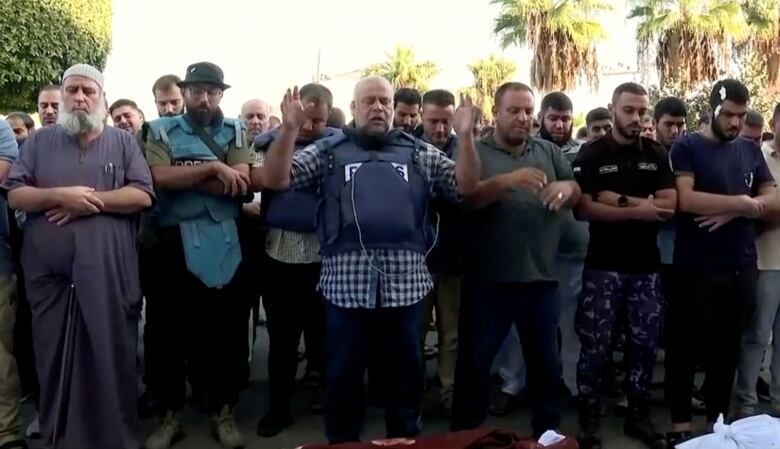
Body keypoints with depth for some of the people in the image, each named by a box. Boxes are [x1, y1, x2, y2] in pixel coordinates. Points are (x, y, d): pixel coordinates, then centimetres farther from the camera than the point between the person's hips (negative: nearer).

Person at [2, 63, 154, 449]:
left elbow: (142, 196, -3)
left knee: (110, 362, 4)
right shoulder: (39, 141, 12)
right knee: (55, 362, 11)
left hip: (108, 273, -2)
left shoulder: (123, 142, 8)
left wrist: (90, 200, -12)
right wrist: (59, 195, -13)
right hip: (50, 274, 2)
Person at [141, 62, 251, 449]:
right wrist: (213, 169, -14)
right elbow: (159, 177, -11)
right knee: (169, 329, 9)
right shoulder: (161, 131, 6)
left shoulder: (235, 132, 9)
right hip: (173, 243, 0)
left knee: (226, 329, 7)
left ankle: (223, 412, 24)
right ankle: (169, 414, 24)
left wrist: (182, 178, -10)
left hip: (222, 245, 1)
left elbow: (240, 183, -7)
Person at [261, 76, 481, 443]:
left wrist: (465, 136, -7)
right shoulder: (329, 152, 8)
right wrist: (289, 129, -13)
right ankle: (343, 442, 28)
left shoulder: (419, 153, 13)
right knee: (343, 373, 10)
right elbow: (275, 180, 0)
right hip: (346, 282, -1)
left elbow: (466, 186, 6)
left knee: (406, 372, 13)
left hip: (405, 282, 2)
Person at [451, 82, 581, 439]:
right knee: (475, 362, 6)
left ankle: (548, 431, 35)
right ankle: (466, 433, 21)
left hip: (541, 278, 4)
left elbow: (578, 195, 11)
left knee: (546, 361, 17)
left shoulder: (549, 152, 12)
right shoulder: (476, 152, -1)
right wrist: (507, 180, -31)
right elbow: (466, 198, -15)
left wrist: (567, 187, -12)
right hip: (488, 280, -4)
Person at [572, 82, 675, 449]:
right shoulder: (591, 154, -2)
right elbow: (583, 209, -13)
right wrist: (637, 210, -13)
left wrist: (620, 200, -13)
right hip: (603, 265, -3)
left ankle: (638, 415, 27)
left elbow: (669, 205, -3)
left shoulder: (657, 154, 8)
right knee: (594, 346, 1)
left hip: (646, 265, 4)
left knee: (645, 344, 11)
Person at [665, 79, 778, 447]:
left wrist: (732, 212, -12)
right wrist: (743, 202, -10)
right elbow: (686, 200, -16)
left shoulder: (750, 150, 13)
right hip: (696, 268, -5)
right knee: (687, 346, 4)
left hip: (742, 267, 5)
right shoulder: (687, 147, -3)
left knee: (727, 348, 13)